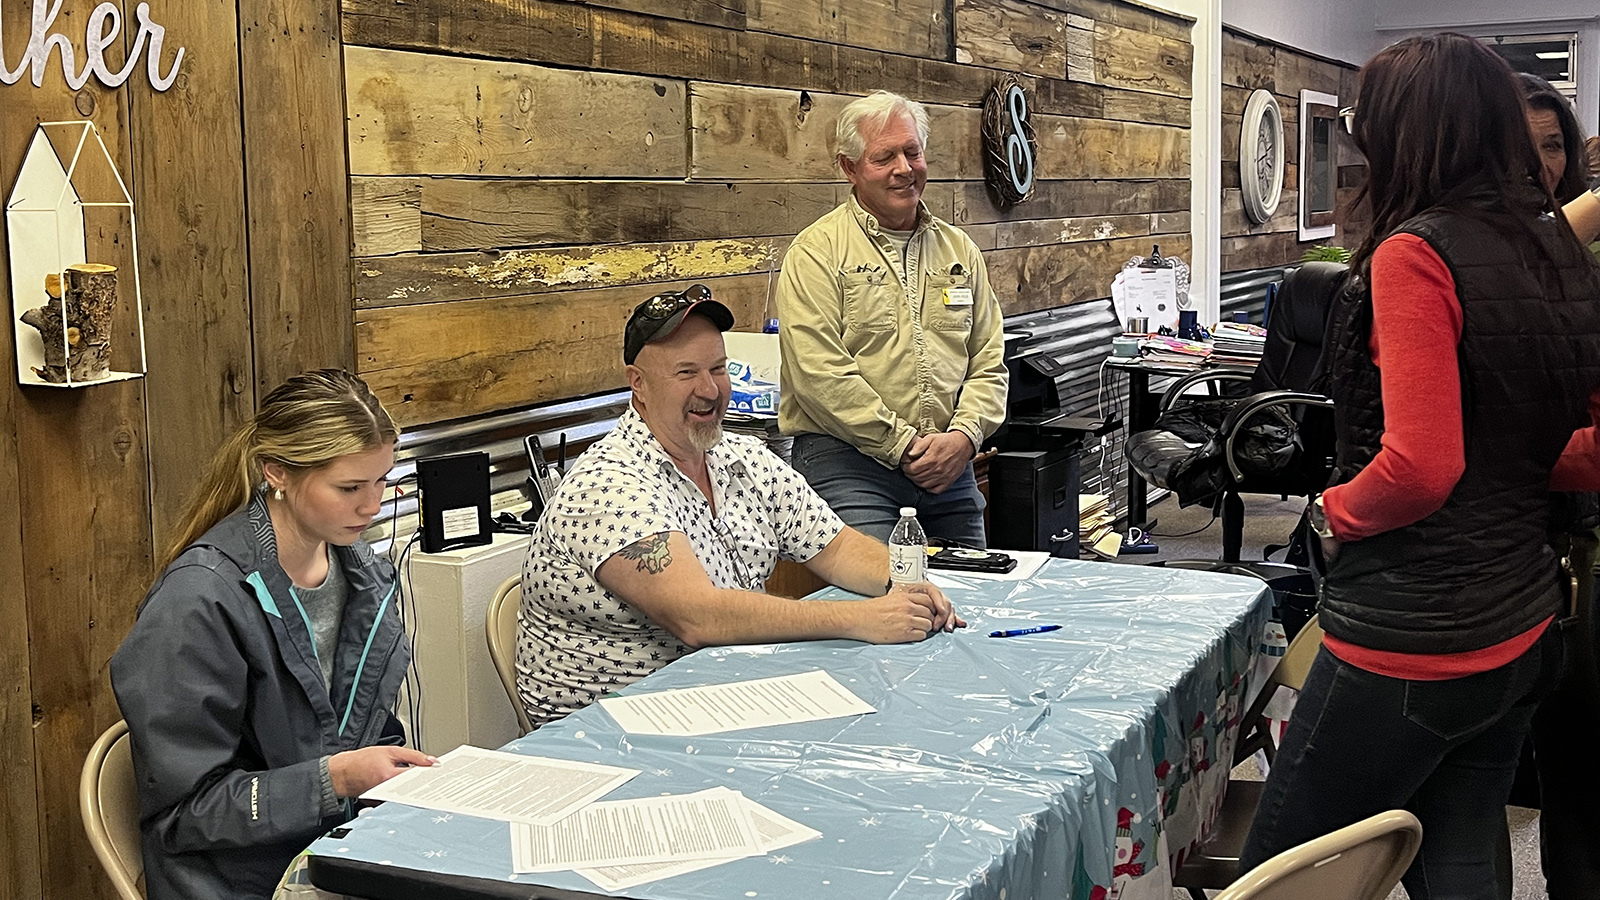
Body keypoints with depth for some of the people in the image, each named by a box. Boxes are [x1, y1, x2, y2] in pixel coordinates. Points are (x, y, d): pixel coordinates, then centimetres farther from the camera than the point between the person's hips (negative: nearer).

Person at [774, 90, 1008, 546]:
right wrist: (904, 446, -13)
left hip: (950, 466, 5)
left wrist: (964, 434, -6)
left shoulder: (959, 249, 15)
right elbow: (821, 374, -13)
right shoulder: (817, 252, -3)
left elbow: (988, 361, 13)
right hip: (848, 463, -5)